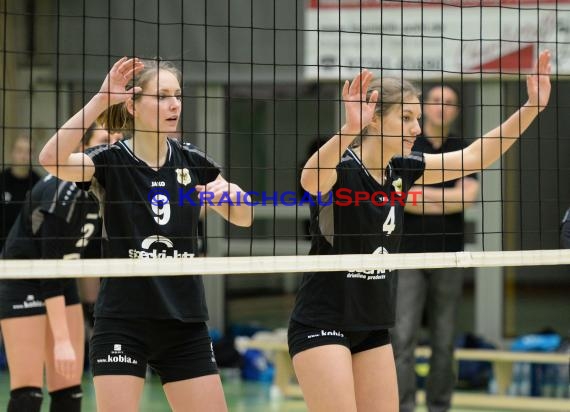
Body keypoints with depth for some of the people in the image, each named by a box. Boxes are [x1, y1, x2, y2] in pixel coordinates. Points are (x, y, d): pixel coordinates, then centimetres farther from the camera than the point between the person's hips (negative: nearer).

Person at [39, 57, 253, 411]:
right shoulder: (110, 161, -8)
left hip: (185, 323, 4)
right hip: (122, 324, -4)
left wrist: (231, 195, -8)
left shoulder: (192, 162, 4)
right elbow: (51, 160, -28)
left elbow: (243, 217, 15)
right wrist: (101, 99, -33)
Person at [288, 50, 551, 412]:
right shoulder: (339, 169, -17)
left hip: (373, 327, 7)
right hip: (322, 324, -7)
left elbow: (473, 158, 9)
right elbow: (310, 180, -40)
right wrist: (349, 129, -58)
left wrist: (532, 107, 1)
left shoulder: (402, 171, 4)